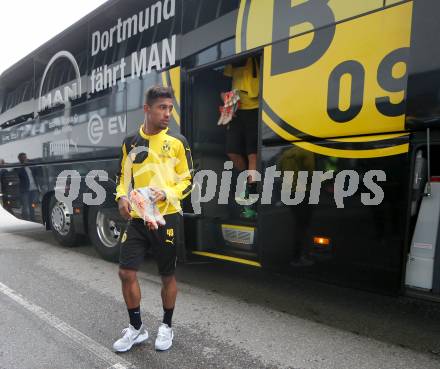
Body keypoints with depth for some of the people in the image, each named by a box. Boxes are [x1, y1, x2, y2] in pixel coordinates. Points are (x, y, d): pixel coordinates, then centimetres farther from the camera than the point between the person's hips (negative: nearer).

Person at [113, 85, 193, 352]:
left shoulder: (177, 142, -2)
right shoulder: (131, 143, 7)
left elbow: (187, 181, -1)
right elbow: (123, 178, 15)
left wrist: (166, 193, -18)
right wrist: (122, 197, -5)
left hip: (167, 218, -3)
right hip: (137, 219, 3)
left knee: (168, 276, 9)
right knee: (127, 273, 2)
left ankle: (167, 327, 33)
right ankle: (136, 328, 26)